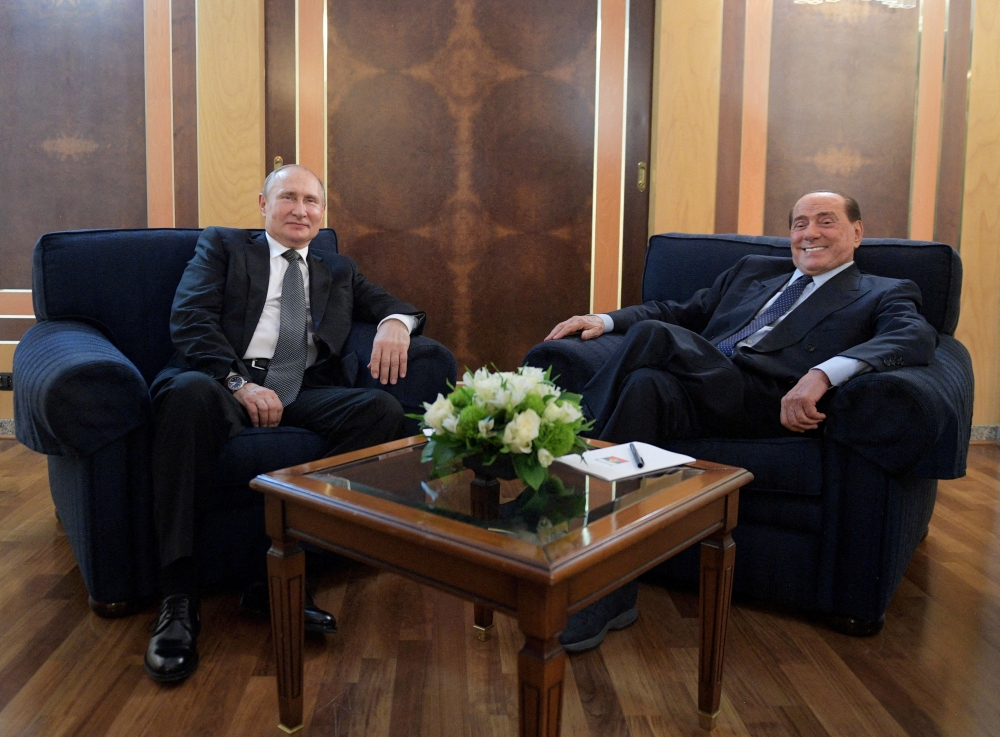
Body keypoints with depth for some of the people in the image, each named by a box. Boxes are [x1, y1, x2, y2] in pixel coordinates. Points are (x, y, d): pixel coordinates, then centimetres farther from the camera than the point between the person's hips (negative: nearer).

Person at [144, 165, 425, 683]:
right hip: (228, 381, -3)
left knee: (383, 408, -27)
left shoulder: (338, 271, 31)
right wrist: (239, 382, -15)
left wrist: (395, 323, -4)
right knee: (188, 391, -38)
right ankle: (178, 595, -32)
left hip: (304, 393, 3)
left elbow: (394, 306, 24)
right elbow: (188, 319, 4)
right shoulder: (222, 246, 19)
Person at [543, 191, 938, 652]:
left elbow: (917, 336, -5)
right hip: (695, 394, 5)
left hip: (771, 404, -4)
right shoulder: (752, 271, 34)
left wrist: (825, 372, -26)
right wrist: (606, 320, 12)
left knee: (653, 336, -28)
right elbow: (682, 312, 32)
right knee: (647, 385, -33)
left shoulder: (882, 295, 18)